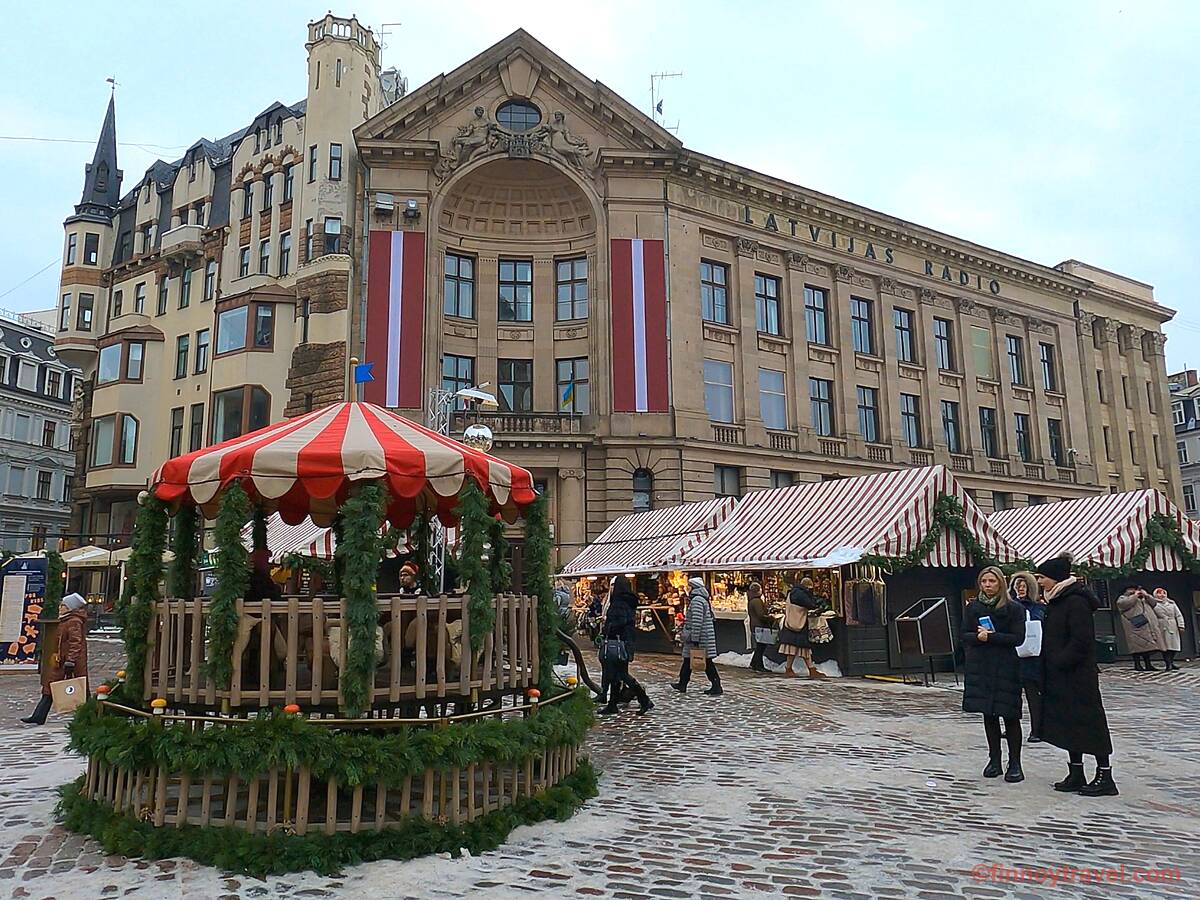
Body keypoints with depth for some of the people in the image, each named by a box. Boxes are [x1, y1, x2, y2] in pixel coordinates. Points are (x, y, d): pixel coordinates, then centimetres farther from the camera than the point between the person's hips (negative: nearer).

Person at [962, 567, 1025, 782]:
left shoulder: (1013, 609, -3)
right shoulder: (972, 607, 7)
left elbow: (1018, 637, -10)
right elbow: (964, 635, 4)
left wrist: (990, 637, -16)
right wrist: (978, 637, -17)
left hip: (1006, 667, -3)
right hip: (980, 667, 3)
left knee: (1010, 715, -2)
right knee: (988, 714, 9)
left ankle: (1014, 764, 7)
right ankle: (994, 760, 19)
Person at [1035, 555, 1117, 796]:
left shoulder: (1076, 601, -16)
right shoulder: (1056, 600, 13)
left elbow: (1082, 640, -21)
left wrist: (1060, 662, -18)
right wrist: (1048, 666, 11)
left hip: (1077, 674, -10)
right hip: (1059, 676, 10)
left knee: (1089, 720, -3)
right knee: (1068, 722, 12)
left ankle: (1105, 775, 5)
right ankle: (1076, 775, 19)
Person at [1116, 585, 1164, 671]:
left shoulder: (1143, 599, 30)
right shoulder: (1122, 598, 6)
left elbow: (1154, 603, 23)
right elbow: (1124, 604, -15)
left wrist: (1146, 595, 9)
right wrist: (1135, 596, -6)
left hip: (1148, 627, 7)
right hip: (1136, 627, -7)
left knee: (1147, 646, 7)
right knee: (1138, 646, -11)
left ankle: (1148, 665, 12)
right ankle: (1137, 664, -8)